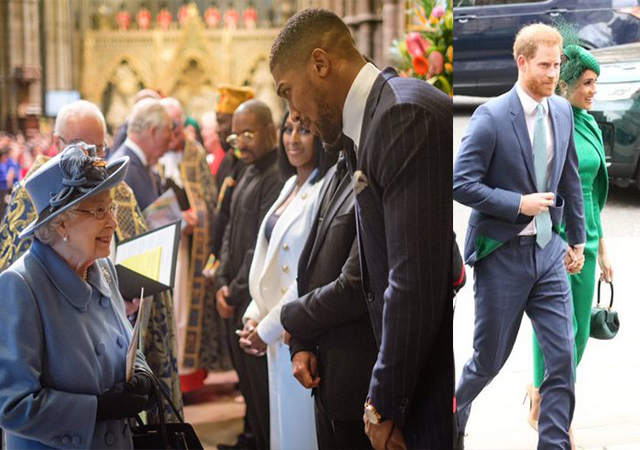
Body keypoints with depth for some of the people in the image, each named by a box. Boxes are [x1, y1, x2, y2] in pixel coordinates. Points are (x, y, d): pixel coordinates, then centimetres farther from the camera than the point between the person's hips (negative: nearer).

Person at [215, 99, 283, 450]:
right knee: (247, 379, 17)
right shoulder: (249, 173, 14)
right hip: (236, 300, 9)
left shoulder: (276, 176, -18)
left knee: (261, 381, -1)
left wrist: (238, 289, -10)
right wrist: (222, 283, 5)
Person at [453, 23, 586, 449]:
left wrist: (577, 238, 15)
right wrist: (519, 203, -20)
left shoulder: (562, 111, 5)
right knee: (489, 360, 9)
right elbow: (461, 184, -16)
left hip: (548, 252, 5)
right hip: (502, 254, -5)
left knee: (563, 358, -3)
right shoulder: (491, 116, -14)